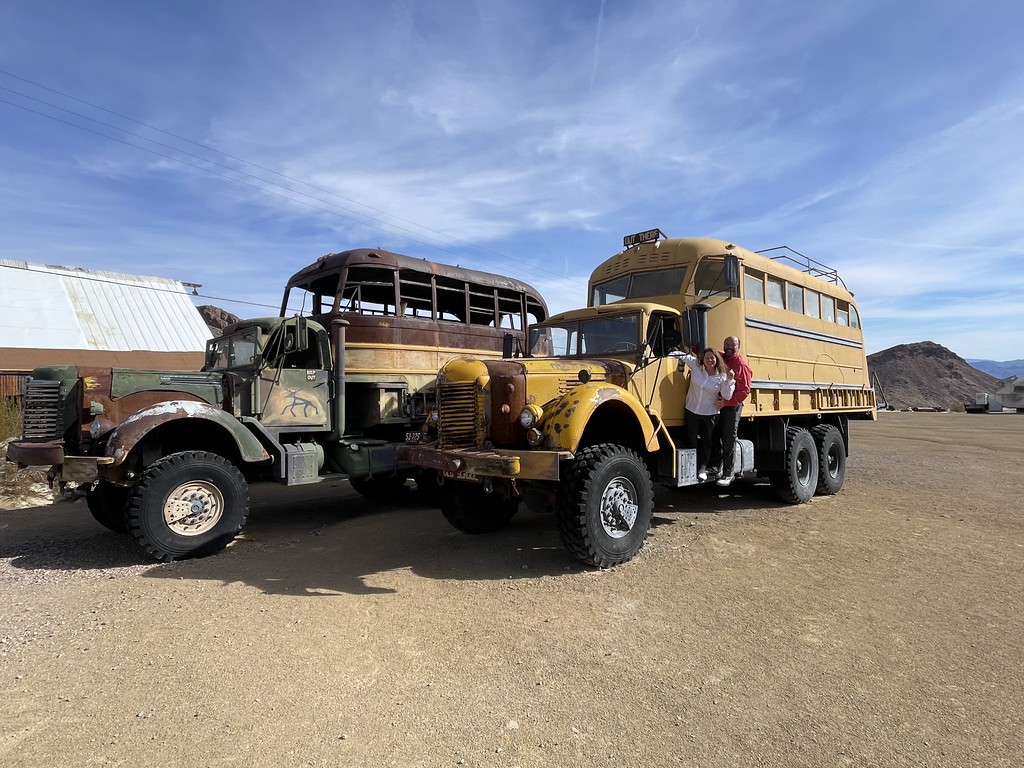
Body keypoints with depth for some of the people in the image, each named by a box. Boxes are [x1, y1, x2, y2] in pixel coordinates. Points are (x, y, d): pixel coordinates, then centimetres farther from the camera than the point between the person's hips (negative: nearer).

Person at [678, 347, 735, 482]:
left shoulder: (721, 376, -6)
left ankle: (703, 468, 19)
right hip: (692, 411, 1)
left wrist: (729, 380, -19)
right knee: (691, 440, 7)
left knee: (706, 440, 8)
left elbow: (727, 396, -12)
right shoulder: (695, 367, -6)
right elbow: (683, 357, 8)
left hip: (710, 414, -1)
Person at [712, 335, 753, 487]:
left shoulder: (742, 365, -11)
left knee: (729, 440, -3)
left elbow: (744, 391, -15)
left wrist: (726, 402, -22)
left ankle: (728, 473, 4)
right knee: (715, 436, 12)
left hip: (732, 406, -6)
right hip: (716, 405, 6)